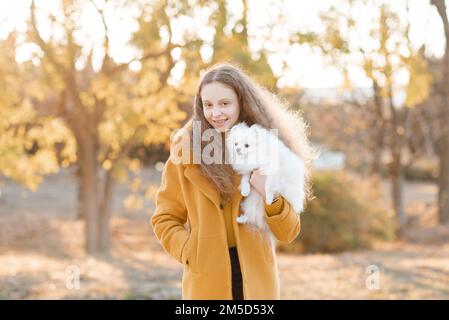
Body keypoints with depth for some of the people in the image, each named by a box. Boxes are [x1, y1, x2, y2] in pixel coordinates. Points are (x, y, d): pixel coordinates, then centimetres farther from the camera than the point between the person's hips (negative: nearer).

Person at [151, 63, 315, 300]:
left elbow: (288, 233, 2)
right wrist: (191, 253, -10)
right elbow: (164, 219, 5)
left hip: (257, 282, 2)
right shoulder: (186, 150, -2)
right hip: (206, 283, -1)